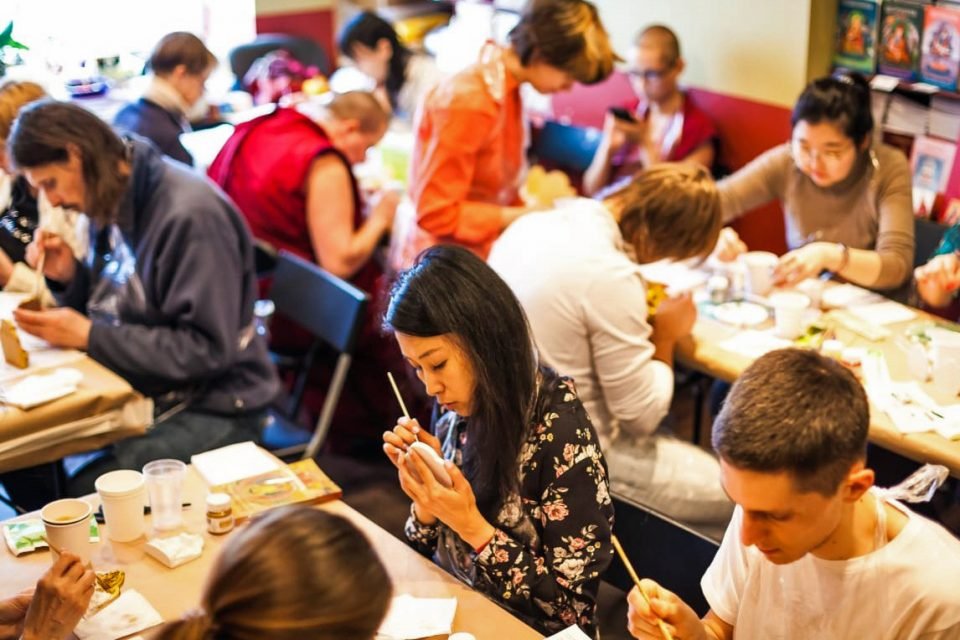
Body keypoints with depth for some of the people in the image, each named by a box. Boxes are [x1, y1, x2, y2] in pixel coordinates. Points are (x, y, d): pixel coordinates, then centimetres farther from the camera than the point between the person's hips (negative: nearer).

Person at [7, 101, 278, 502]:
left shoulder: (190, 215, -23)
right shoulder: (111, 199, 3)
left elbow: (207, 349, -23)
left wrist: (89, 336, -21)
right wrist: (69, 278, -6)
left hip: (215, 409, -8)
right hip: (142, 387, 8)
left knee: (85, 495, -23)